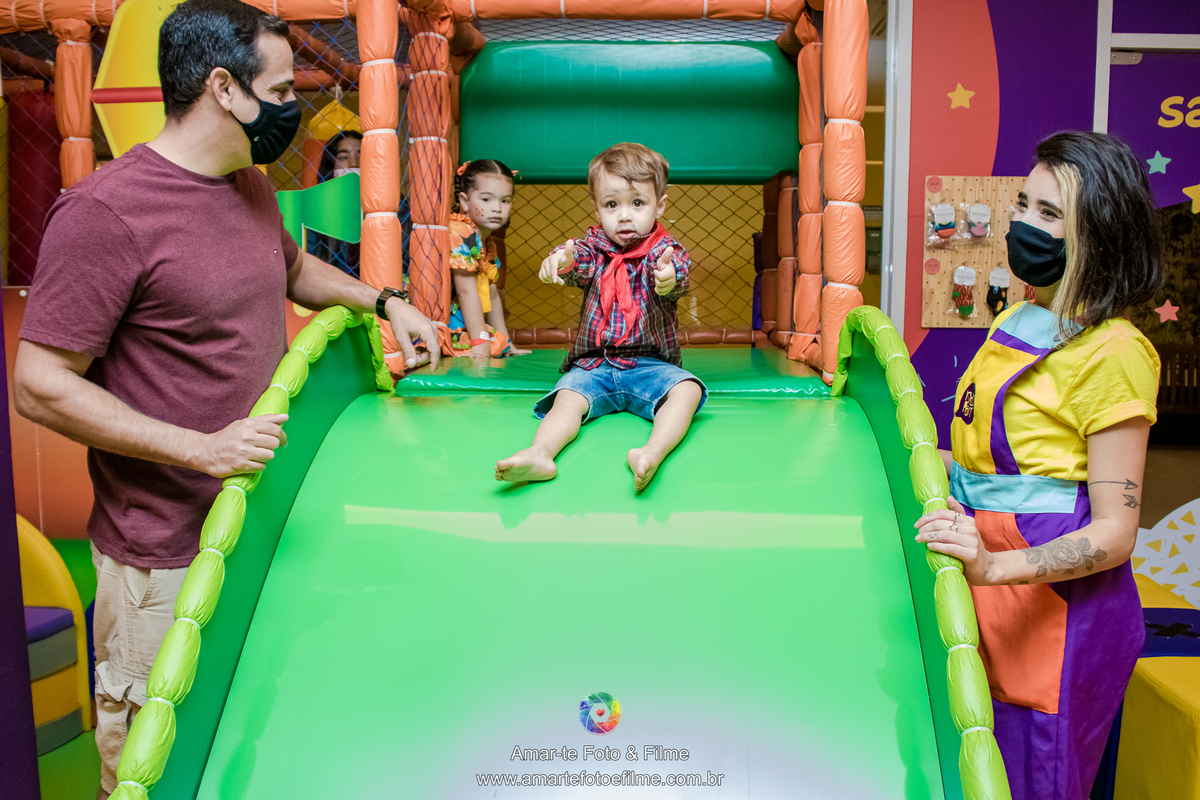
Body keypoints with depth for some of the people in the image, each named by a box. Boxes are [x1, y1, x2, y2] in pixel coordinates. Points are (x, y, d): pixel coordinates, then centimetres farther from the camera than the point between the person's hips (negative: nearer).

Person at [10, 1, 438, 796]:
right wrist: (200, 448, -24)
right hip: (166, 552, -7)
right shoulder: (105, 211, -19)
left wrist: (384, 301, 12)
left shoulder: (251, 186, 7)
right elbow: (40, 385, -18)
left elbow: (292, 266, 28)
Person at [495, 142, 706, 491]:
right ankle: (540, 453, -46)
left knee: (687, 389, -29)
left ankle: (654, 451, -49)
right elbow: (581, 258, -16)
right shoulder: (595, 246, 7)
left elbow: (676, 269, -22)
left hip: (651, 365, -1)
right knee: (567, 397, -26)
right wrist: (562, 260, -43)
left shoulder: (663, 248, 0)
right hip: (594, 364, 1)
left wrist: (668, 277, -50)